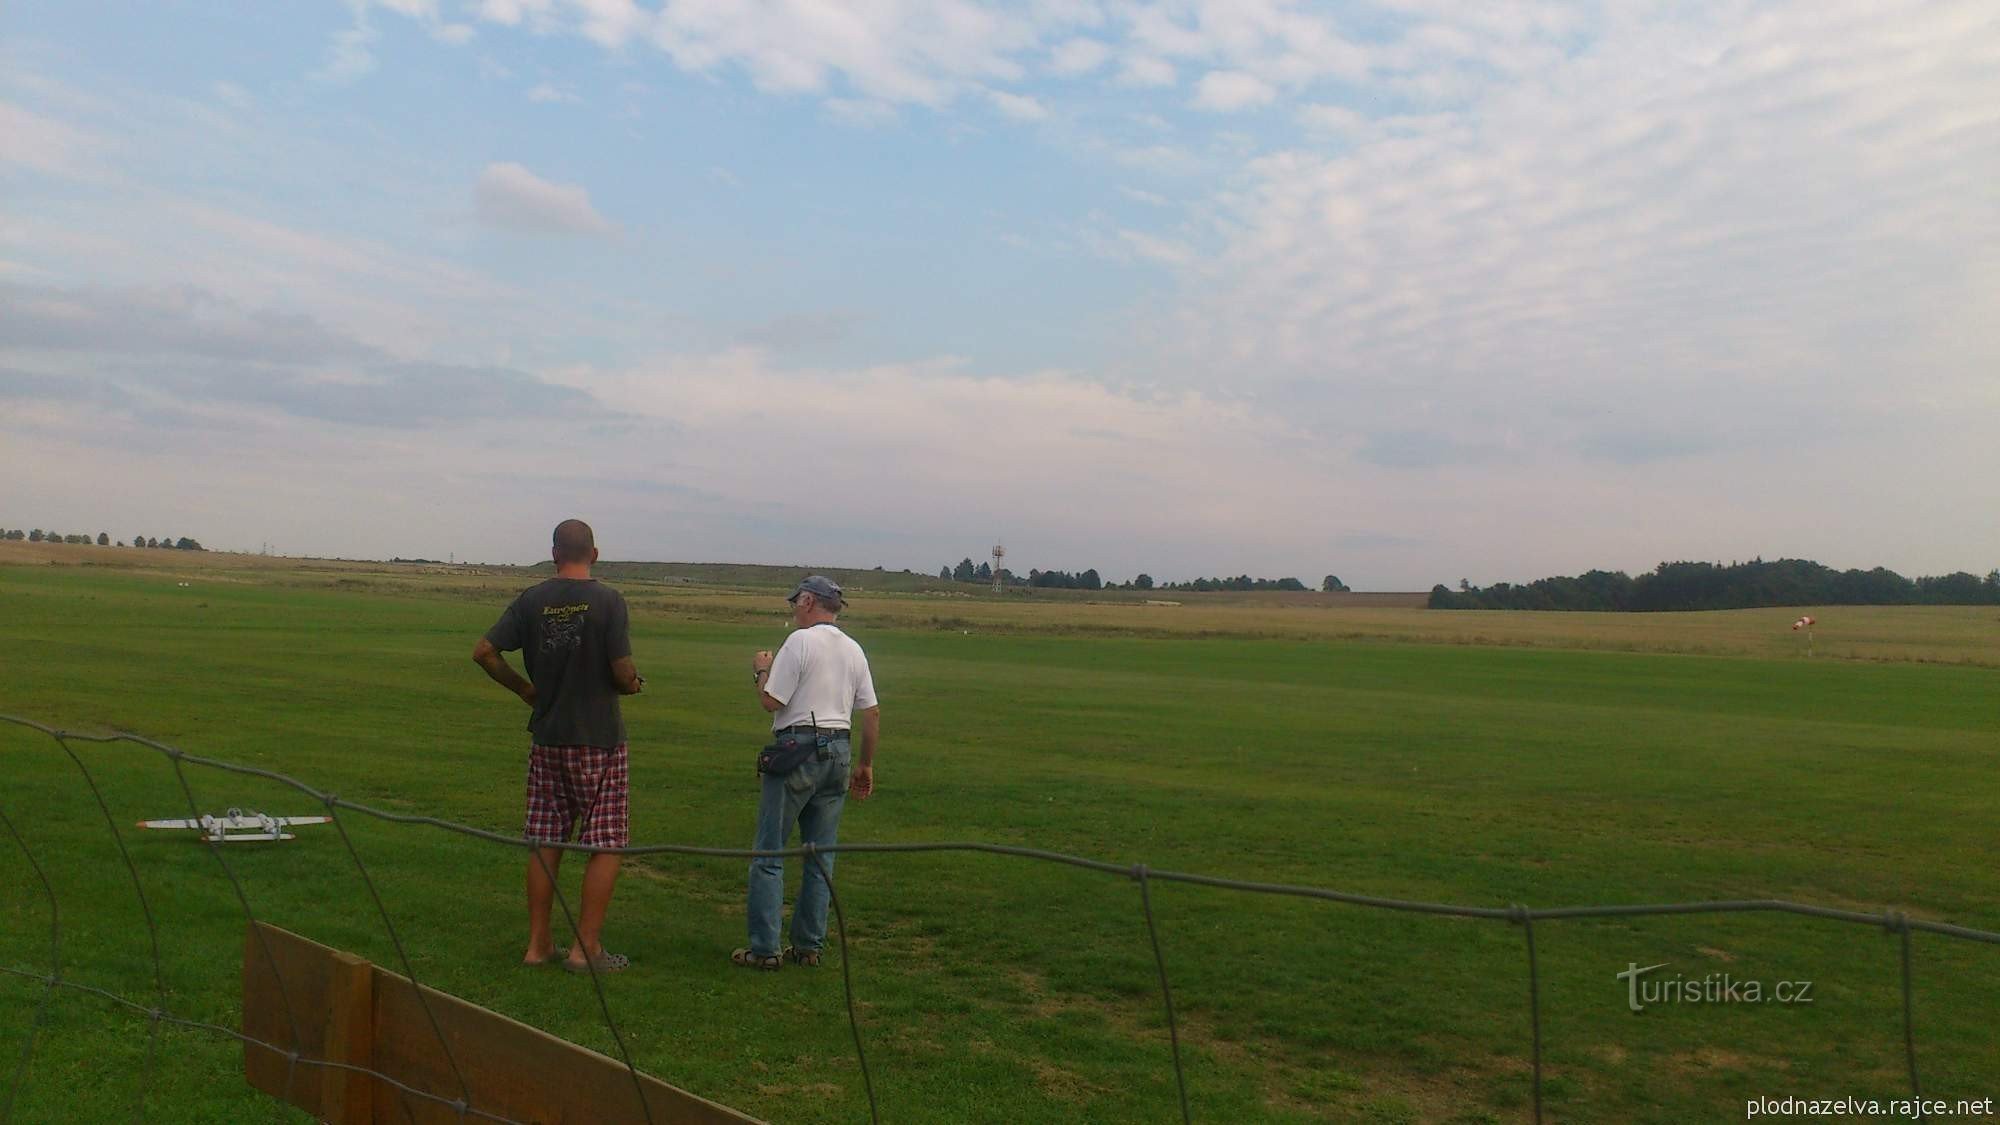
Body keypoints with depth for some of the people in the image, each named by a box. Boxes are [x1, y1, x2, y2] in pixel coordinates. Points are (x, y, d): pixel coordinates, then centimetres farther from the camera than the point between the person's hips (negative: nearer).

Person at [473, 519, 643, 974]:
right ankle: (586, 948, 6)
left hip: (547, 737, 5)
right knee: (606, 845, 4)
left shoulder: (532, 600, 2)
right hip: (599, 739, -4)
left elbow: (484, 651, 0)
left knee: (544, 843, 12)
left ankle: (538, 945, 19)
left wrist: (524, 688, 12)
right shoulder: (607, 600, -10)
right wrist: (633, 684, 7)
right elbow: (623, 672, -15)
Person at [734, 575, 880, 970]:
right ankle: (809, 946, 14)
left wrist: (761, 670, 8)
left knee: (769, 853, -1)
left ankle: (764, 949, -2)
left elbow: (771, 701, -11)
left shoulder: (800, 641, -9)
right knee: (821, 855, 11)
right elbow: (872, 713, 12)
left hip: (798, 749, -7)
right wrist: (865, 764, 20)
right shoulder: (854, 650, 12)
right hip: (839, 752, 7)